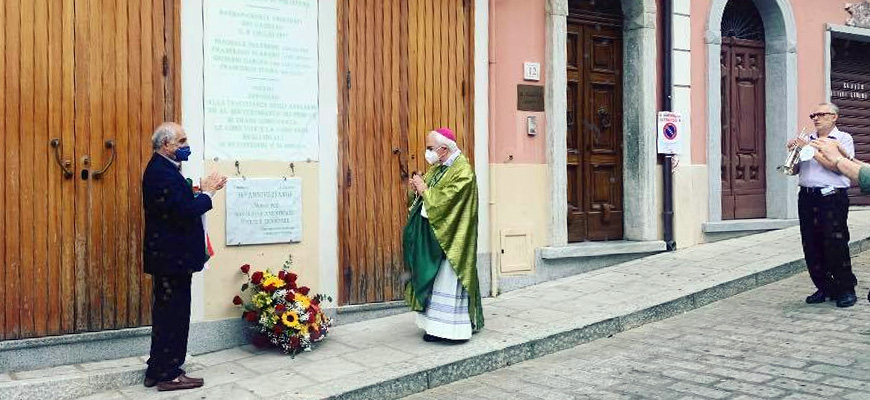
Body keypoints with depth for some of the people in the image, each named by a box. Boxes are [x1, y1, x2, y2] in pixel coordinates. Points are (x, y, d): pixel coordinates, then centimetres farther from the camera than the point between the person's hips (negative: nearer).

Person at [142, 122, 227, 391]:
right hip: (172, 256, -11)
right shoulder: (162, 173, -19)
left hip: (168, 255, 11)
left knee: (168, 313, 17)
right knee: (173, 314, -2)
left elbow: (180, 205, 16)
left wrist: (202, 191, 6)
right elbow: (184, 212, -24)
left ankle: (158, 371, 26)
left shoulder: (162, 169, 15)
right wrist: (207, 192, -12)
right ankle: (168, 375, 8)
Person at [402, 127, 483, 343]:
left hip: (449, 238, -9)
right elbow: (429, 196, 17)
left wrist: (423, 189, -11)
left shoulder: (462, 172, -16)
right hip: (430, 236, 9)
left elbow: (442, 201, -22)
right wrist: (418, 187, -3)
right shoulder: (438, 168, 12)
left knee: (448, 281, -5)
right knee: (432, 280, 10)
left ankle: (453, 329, 3)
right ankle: (435, 326, 16)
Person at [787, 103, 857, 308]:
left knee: (836, 245, -6)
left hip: (832, 197, -5)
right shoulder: (807, 140, 17)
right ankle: (826, 288, 17)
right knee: (811, 247, 6)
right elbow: (794, 169, 15)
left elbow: (837, 166, -14)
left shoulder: (843, 139, 2)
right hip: (807, 198, 5)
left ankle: (846, 289, 6)